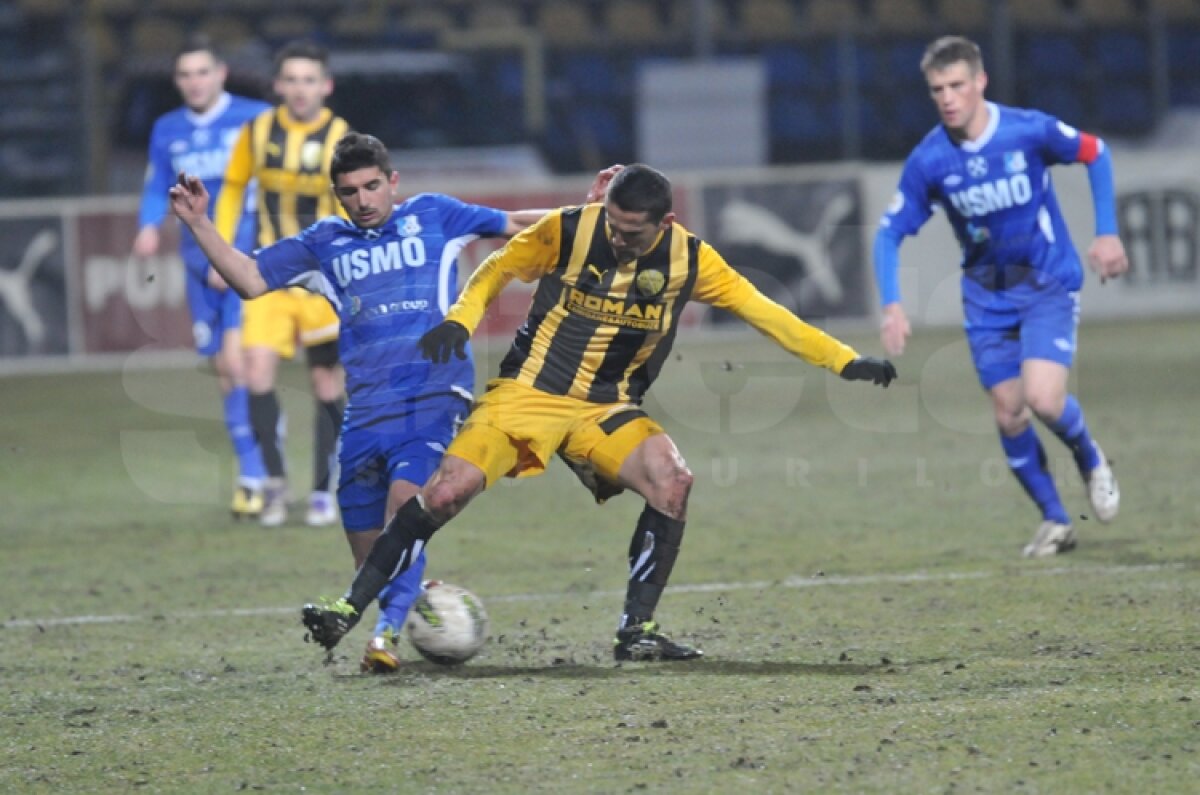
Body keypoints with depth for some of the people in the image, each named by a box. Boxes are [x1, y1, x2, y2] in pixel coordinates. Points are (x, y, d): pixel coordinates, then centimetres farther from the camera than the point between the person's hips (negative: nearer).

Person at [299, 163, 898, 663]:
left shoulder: (688, 259, -5)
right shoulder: (568, 231, -11)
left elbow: (760, 309, -1)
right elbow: (497, 270, 4)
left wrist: (844, 361, -5)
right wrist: (460, 320, -13)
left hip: (608, 409, 2)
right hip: (527, 391, -2)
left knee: (672, 481, -24)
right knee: (446, 491, -19)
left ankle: (636, 631, -14)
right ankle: (349, 609, -9)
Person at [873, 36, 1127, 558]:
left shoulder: (1030, 132, -18)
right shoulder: (928, 161, -12)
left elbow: (1096, 154, 0)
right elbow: (889, 233, -3)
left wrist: (1107, 233, -4)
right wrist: (892, 306, -16)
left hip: (1048, 284, -3)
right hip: (986, 294, 3)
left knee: (1043, 398, -20)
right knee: (1009, 414, 0)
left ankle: (1090, 460, 13)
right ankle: (1054, 521, 18)